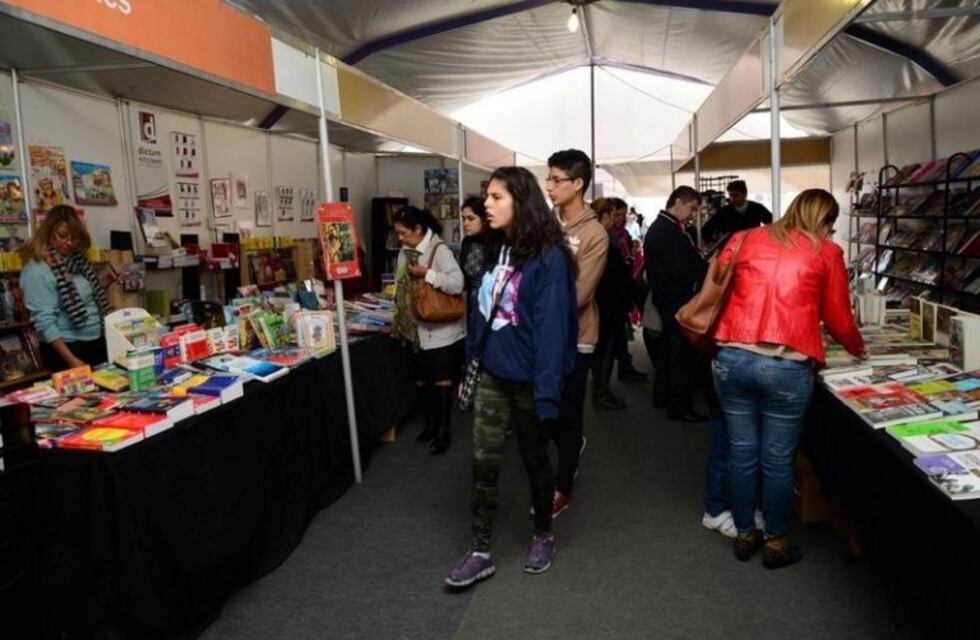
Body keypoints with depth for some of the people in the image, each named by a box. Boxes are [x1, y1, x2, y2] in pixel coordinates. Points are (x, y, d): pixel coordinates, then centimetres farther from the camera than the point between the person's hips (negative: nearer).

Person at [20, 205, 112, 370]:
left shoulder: (77, 260, 6)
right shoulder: (37, 270, -15)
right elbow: (45, 322, -19)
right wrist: (71, 359, -24)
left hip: (98, 342, 7)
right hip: (67, 348, -7)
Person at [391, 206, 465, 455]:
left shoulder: (439, 250, -17)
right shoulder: (404, 253, 5)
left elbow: (457, 284, -26)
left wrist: (427, 274, -25)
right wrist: (401, 320, 11)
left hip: (442, 329, -7)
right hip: (418, 329, 7)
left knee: (442, 381, 2)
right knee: (422, 381, 15)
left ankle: (443, 431, 16)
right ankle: (430, 424, 33)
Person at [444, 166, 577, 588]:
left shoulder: (548, 257, -17)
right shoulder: (496, 250, 6)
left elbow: (551, 329, -21)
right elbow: (483, 314, 9)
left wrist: (546, 393, -24)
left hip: (527, 380, -6)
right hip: (491, 375, 6)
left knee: (534, 459, 13)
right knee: (483, 462, 6)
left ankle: (543, 536, 35)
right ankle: (480, 552, 19)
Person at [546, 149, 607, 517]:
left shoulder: (594, 235, -15)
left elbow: (578, 295, -20)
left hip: (574, 339, -6)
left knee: (567, 416, 8)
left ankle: (562, 489, 25)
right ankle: (572, 445, 47)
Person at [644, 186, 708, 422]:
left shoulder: (658, 227, 12)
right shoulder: (669, 231, -21)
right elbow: (682, 271, -23)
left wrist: (699, 259, 3)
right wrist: (710, 266, -11)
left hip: (668, 298, 11)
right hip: (678, 301, -11)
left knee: (670, 347, 20)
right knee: (686, 352, -4)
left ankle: (663, 394, 31)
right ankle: (680, 405, 3)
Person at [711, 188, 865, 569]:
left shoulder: (744, 240, 13)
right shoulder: (826, 253, 7)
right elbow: (838, 320, 11)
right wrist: (858, 348, 31)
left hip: (731, 359, 3)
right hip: (786, 366, -3)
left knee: (742, 452, 15)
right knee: (778, 460, 11)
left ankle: (745, 534, 31)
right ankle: (776, 542, 27)